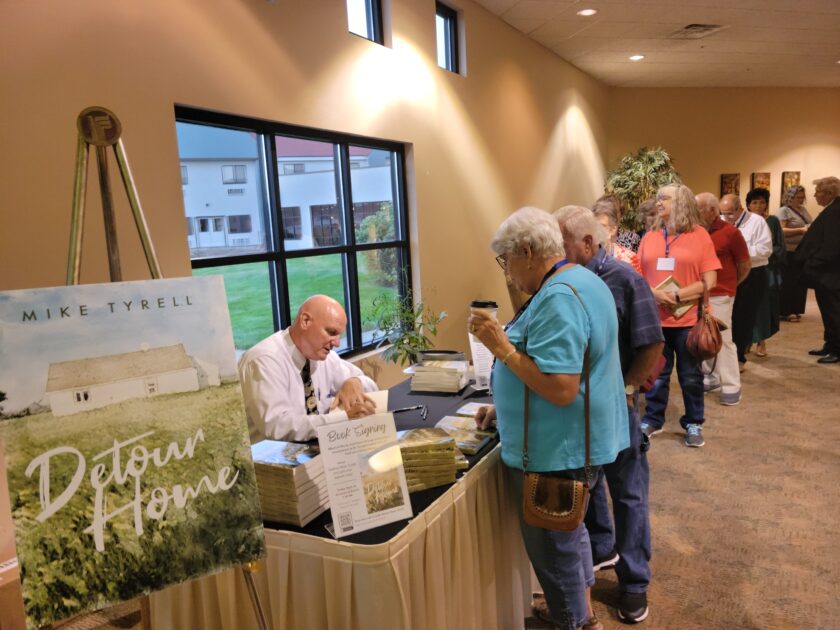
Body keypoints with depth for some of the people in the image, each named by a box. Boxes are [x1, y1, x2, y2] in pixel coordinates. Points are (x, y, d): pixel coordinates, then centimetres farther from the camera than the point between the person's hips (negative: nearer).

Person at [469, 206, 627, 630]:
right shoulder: (581, 280, 9)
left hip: (556, 450, -11)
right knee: (568, 532, 27)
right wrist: (505, 409, 16)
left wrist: (501, 346, -25)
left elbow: (560, 390, -32)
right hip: (575, 440, 11)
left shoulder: (557, 299, -25)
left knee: (553, 547, 10)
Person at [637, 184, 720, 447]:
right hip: (654, 317, 2)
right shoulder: (649, 237, 6)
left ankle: (693, 424, 26)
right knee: (655, 374, 12)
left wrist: (677, 296, -15)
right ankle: (653, 420, 28)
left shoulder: (699, 235, -3)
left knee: (690, 376, 10)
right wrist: (654, 294, -13)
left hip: (687, 319, -2)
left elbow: (709, 282, -6)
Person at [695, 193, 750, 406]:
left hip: (719, 296, -5)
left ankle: (731, 386, 5)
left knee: (722, 339, -4)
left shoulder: (730, 232, -8)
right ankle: (710, 377, 26)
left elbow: (745, 265, 1)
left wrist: (728, 284, 11)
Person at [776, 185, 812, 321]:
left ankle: (795, 310, 18)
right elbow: (781, 231, -17)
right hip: (789, 253, -7)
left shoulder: (804, 210, 16)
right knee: (788, 283, -2)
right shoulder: (783, 211, -8)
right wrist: (801, 230, -22)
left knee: (800, 282, 9)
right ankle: (785, 312, 5)